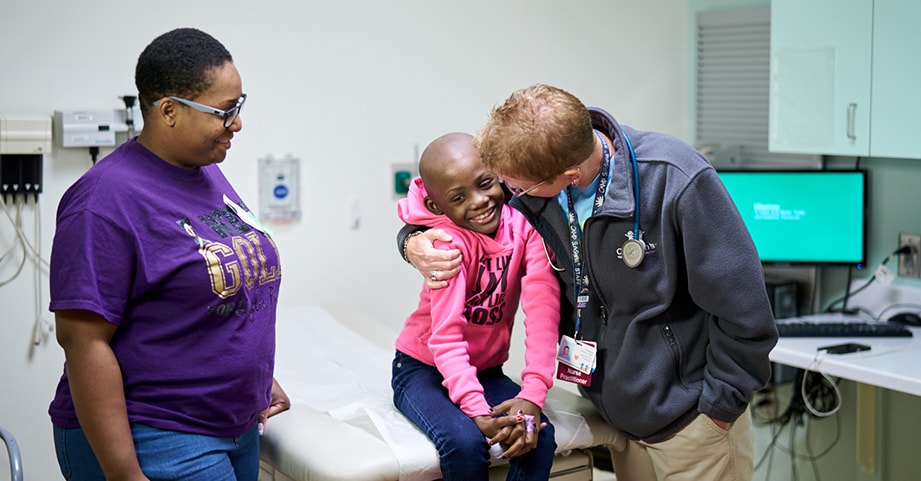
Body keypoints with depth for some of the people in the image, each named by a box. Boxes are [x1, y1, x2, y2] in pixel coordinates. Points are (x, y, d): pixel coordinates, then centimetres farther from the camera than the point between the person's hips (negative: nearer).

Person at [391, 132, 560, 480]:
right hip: (423, 369, -4)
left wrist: (533, 394, -32)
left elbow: (542, 307, -22)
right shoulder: (448, 240, -23)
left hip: (487, 371, 4)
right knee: (466, 442, -31)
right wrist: (478, 412, -41)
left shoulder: (523, 221, -13)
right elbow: (446, 335, -29)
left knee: (538, 437, -22)